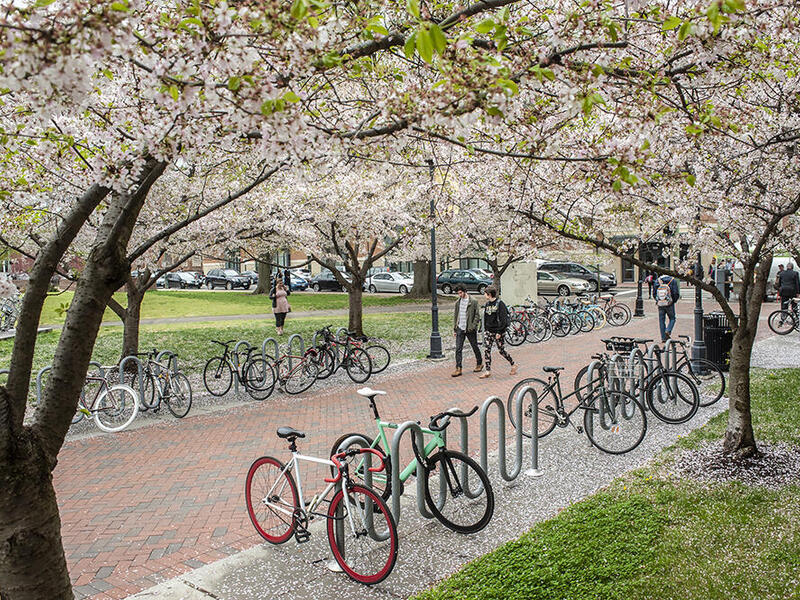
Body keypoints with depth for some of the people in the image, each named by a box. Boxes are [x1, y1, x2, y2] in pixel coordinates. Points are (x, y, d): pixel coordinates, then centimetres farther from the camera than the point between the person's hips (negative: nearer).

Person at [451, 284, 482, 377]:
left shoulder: (473, 301, -8)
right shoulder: (458, 302, 9)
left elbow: (477, 315, -8)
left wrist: (473, 326, -16)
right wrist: (454, 328, 12)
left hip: (470, 329, -4)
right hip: (460, 329, 4)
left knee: (475, 347, 11)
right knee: (458, 349, -3)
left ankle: (479, 364, 30)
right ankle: (458, 368, -1)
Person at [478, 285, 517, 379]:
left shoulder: (500, 304, -13)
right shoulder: (487, 304, 10)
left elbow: (503, 319, -16)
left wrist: (499, 332, -20)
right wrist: (485, 330, 16)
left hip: (498, 332, -6)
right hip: (488, 331, 6)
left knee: (501, 351, 1)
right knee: (486, 350, -2)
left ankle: (513, 365, 23)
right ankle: (488, 371, 3)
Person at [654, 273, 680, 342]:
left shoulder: (657, 281, 5)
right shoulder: (673, 281, -2)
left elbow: (654, 293, 5)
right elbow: (676, 294, -8)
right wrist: (674, 301, 9)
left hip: (660, 305, 2)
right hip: (669, 304, -2)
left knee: (661, 320, 9)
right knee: (672, 319, 15)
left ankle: (663, 338, 7)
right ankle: (668, 331, -9)